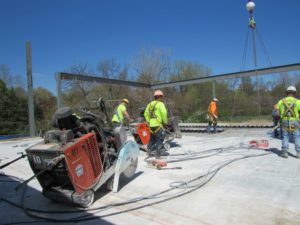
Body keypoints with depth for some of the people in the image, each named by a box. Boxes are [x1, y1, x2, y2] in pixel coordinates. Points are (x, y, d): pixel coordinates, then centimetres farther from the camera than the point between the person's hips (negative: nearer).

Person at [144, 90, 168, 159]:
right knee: (160, 139, 1)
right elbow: (164, 113, -21)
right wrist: (165, 122, -10)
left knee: (152, 138, 23)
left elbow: (146, 113, 18)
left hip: (151, 125, 7)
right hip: (158, 125, -7)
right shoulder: (160, 104, -8)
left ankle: (149, 151, 31)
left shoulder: (150, 104, 14)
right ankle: (157, 154, 1)